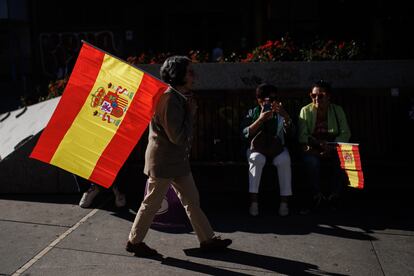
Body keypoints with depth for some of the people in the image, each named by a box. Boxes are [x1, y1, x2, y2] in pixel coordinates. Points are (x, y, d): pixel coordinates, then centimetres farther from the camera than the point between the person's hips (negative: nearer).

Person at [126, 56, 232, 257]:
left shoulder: (178, 96, 9)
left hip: (178, 160, 9)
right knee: (152, 203, 5)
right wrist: (191, 113, -13)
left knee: (192, 201, 13)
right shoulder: (169, 99, -22)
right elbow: (178, 137, -22)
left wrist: (189, 110, 1)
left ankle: (207, 239, 21)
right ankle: (134, 241, 20)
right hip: (163, 161, -9)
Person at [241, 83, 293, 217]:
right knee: (257, 159, -36)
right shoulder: (252, 113, 2)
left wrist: (285, 116, -27)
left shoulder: (280, 113, 6)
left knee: (284, 160, -32)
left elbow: (290, 131, -10)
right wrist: (260, 119, -21)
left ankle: (284, 201, -27)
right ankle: (254, 201, -33)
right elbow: (245, 134, -12)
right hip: (257, 148, -1)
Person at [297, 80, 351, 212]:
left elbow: (345, 134, -1)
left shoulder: (338, 110, 7)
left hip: (333, 150, 1)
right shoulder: (306, 111, 3)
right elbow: (302, 136, -6)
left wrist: (331, 147, -19)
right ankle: (317, 196, -16)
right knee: (311, 161, -34)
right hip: (313, 150, -1)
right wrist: (319, 144, -22)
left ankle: (333, 196, -9)